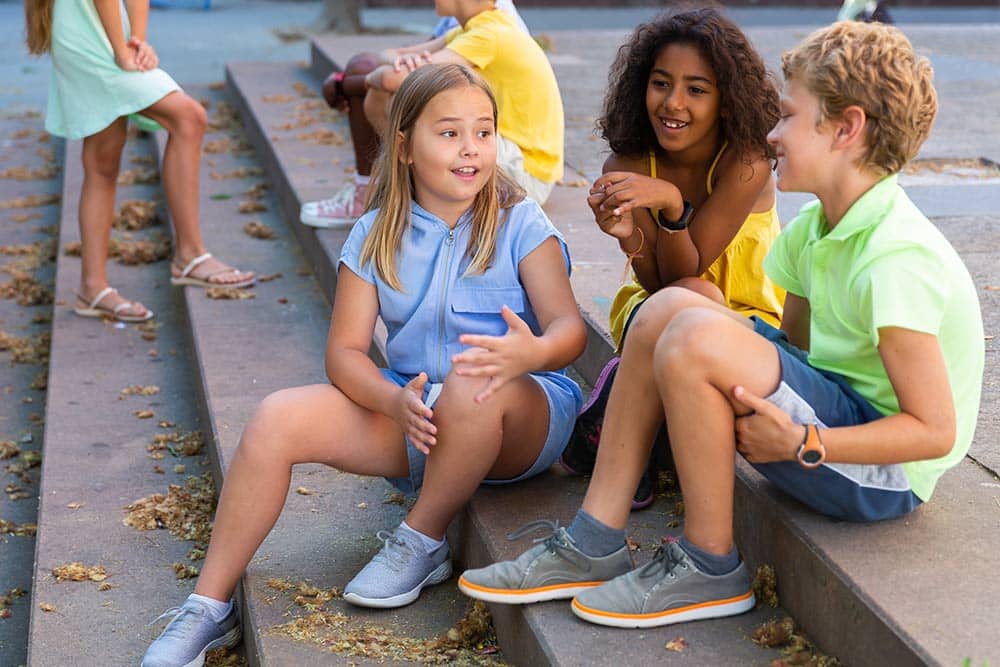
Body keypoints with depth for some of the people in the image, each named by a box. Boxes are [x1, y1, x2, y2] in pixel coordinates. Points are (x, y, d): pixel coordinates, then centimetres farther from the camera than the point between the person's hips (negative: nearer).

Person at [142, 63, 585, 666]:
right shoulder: (378, 236, 4)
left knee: (475, 384, -39)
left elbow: (569, 328, -15)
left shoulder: (520, 224, -5)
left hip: (523, 421, -3)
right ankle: (209, 609, -9)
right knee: (279, 418, -18)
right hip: (413, 421, 3)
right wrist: (395, 401, -24)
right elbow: (345, 351, -1)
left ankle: (423, 543, -13)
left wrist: (530, 353, -42)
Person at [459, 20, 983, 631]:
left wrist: (801, 443, -27)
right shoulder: (814, 229, 6)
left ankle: (712, 568, -9)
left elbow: (934, 430, -23)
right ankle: (593, 546, -2)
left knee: (697, 337, -27)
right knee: (667, 308, -2)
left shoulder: (898, 258, -23)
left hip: (885, 472, -9)